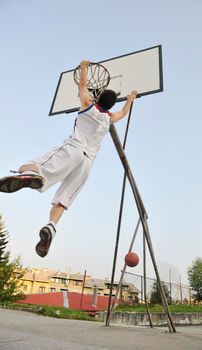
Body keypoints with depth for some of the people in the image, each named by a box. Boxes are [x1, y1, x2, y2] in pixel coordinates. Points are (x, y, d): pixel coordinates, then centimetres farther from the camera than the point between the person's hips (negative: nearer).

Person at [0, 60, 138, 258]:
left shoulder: (88, 105, 16)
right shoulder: (110, 118, 24)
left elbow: (82, 84, 33)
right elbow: (124, 112, 46)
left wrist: (83, 67, 50)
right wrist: (131, 98, 63)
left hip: (72, 149, -4)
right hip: (87, 161, 4)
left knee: (26, 168, -24)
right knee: (61, 201, -2)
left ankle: (30, 174, -59)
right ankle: (51, 227, -26)